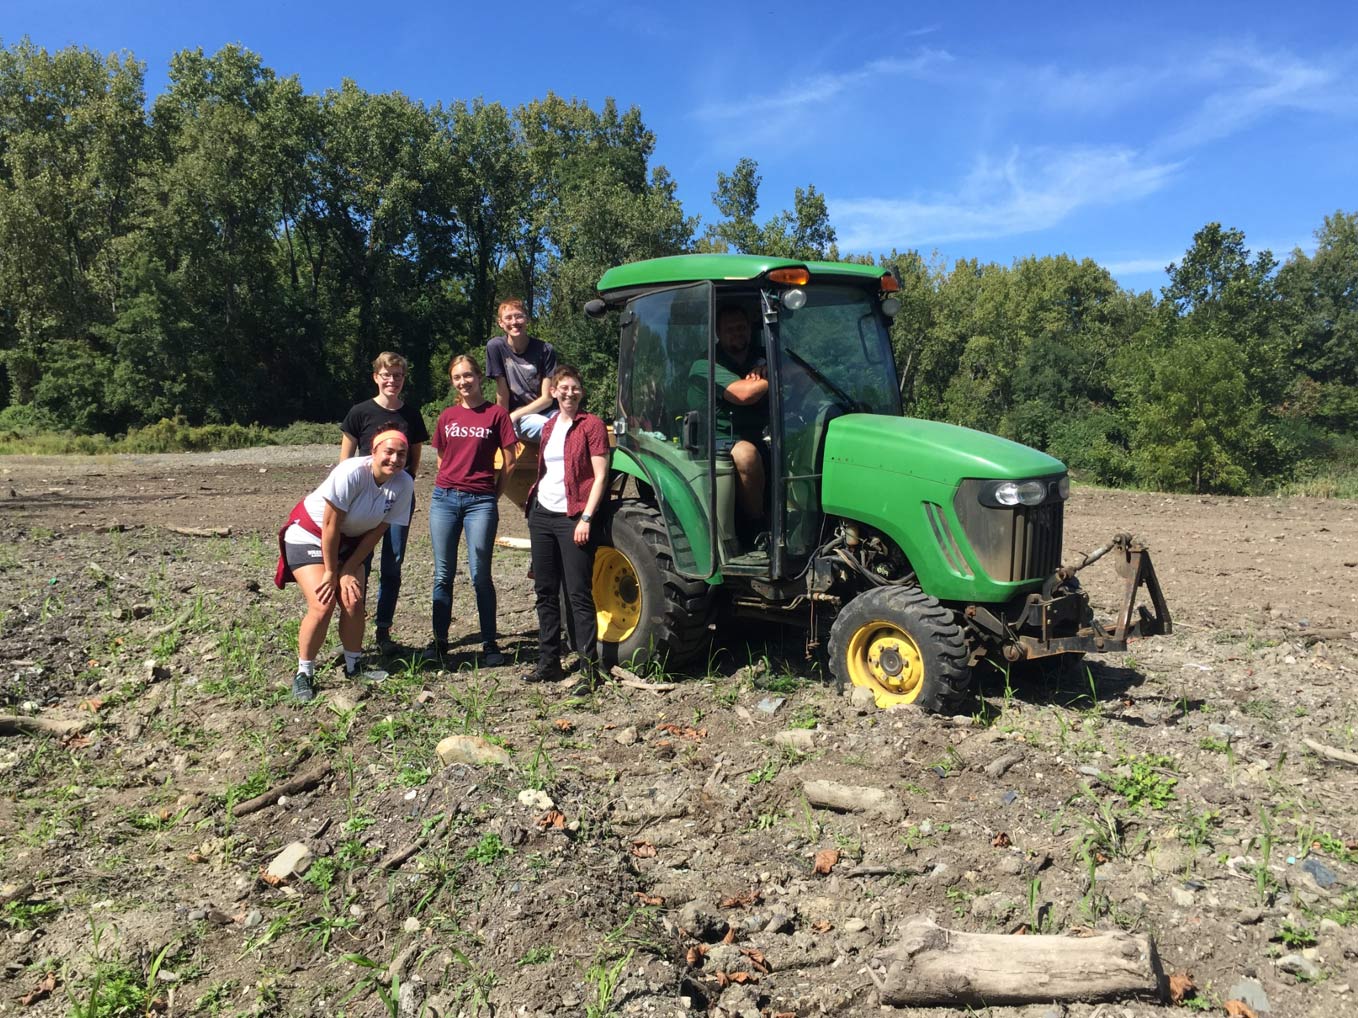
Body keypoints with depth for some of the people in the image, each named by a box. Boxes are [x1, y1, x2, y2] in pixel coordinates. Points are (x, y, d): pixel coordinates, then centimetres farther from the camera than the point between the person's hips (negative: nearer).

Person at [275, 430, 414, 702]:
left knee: (354, 603, -6)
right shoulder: (351, 473, -32)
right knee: (323, 605, -15)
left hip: (349, 542, 5)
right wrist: (331, 572, -17)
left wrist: (348, 570, -10)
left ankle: (354, 667, 16)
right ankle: (304, 673, 2)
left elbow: (377, 531, -9)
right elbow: (330, 525, -25)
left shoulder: (404, 484, -16)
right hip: (309, 536, -4)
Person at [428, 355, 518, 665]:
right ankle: (440, 640, 16)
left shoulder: (496, 414, -1)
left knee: (480, 574, -3)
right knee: (443, 574, 6)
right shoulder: (447, 417, 11)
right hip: (444, 499, 4)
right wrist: (449, 487, 9)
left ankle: (489, 643, 6)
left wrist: (493, 496, 3)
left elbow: (509, 464, 1)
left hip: (480, 502, -4)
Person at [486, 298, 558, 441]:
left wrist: (514, 416, -10)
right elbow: (502, 394, -3)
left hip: (544, 412, 2)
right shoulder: (496, 347, -6)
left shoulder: (545, 349, -3)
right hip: (515, 420, -2)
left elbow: (547, 398, -4)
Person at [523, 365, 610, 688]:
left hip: (572, 518, -7)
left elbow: (600, 476, -11)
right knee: (545, 592, 11)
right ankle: (548, 662, 20)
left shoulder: (591, 425, -5)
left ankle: (590, 668, -1)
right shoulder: (549, 426, 14)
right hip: (542, 514, 7)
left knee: (578, 595, -7)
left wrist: (585, 519, -16)